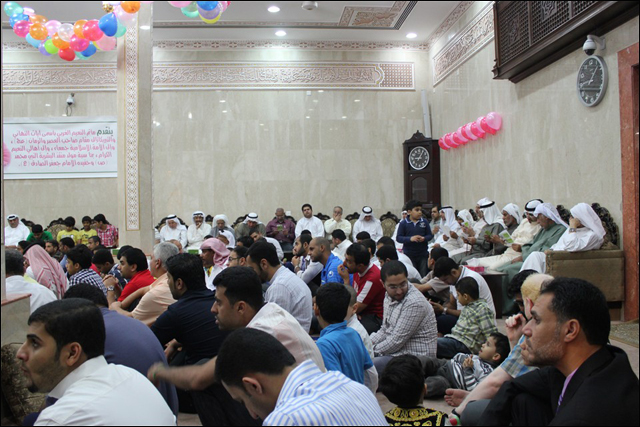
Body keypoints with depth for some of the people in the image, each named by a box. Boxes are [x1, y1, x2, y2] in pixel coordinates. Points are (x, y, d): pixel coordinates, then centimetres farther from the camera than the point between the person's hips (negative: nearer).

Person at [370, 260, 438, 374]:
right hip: (393, 350, 9)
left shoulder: (415, 303, -22)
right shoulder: (390, 296, 7)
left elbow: (397, 341, -21)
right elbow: (385, 330, 16)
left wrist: (372, 350, -10)